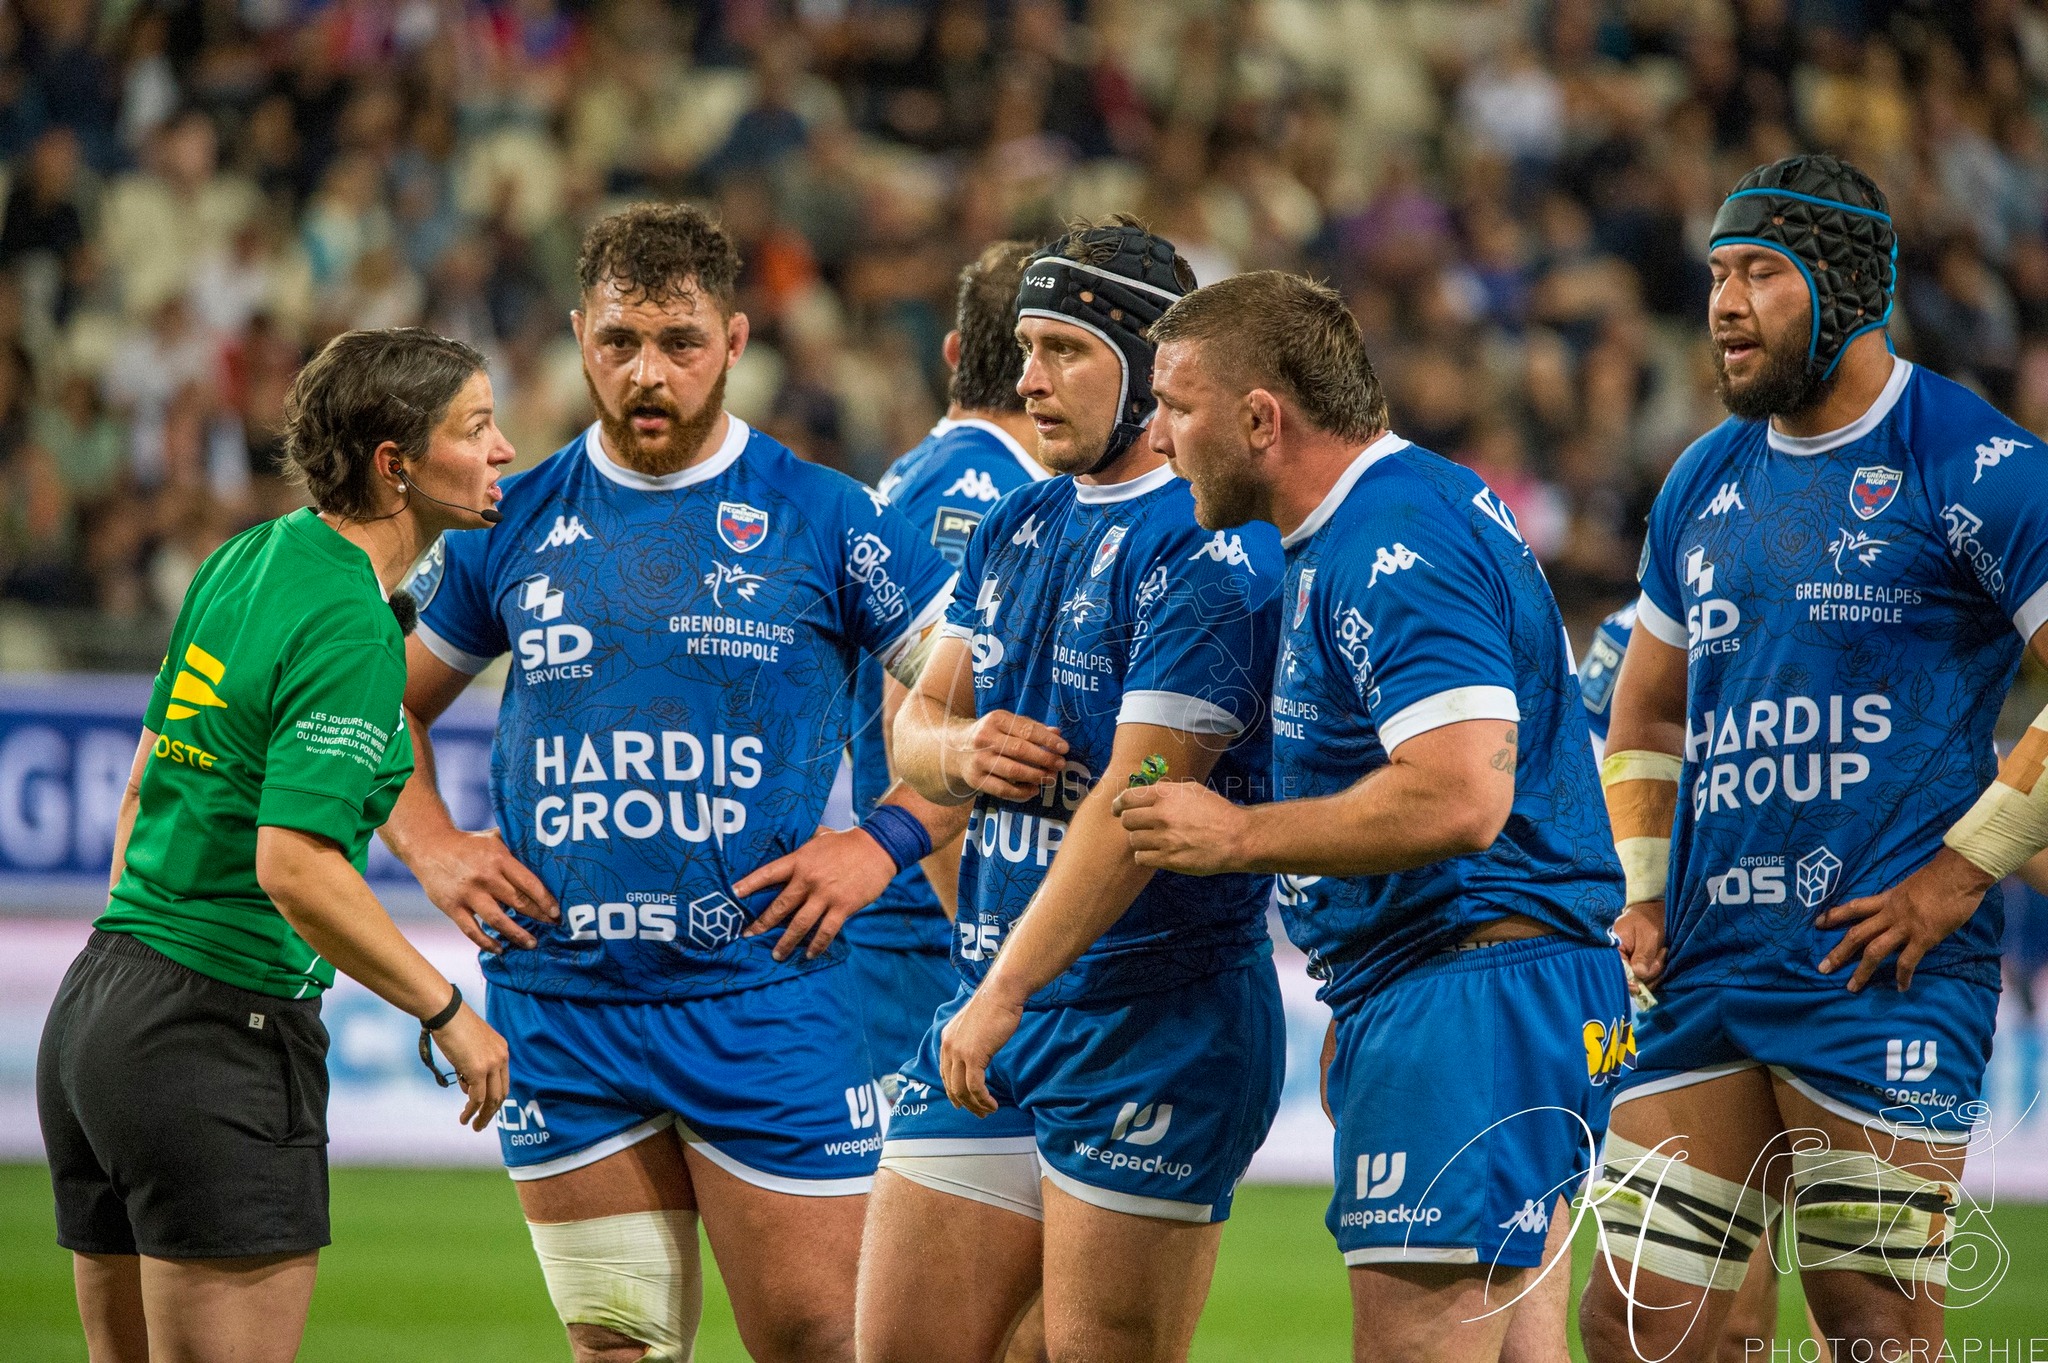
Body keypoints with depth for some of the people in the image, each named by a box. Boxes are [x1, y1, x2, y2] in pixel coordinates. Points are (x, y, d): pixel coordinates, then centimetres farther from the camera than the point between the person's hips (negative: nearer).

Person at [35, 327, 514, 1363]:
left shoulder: (245, 559, 10)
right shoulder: (349, 630, -17)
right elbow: (296, 869, -25)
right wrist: (448, 1013, -15)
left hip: (96, 1006, 9)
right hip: (224, 1036, -9)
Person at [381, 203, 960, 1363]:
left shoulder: (827, 520, -1)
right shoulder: (514, 524, 8)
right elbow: (386, 704, 22)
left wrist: (887, 842, -8)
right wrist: (433, 848, 7)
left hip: (764, 998, -3)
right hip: (561, 998, 3)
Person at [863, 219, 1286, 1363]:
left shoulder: (1207, 551, -14)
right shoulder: (1018, 529, 15)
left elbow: (1136, 806, -20)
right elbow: (915, 727, 19)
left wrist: (1003, 996, -21)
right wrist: (960, 748, -6)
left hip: (1155, 1018, -8)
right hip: (997, 1008, 8)